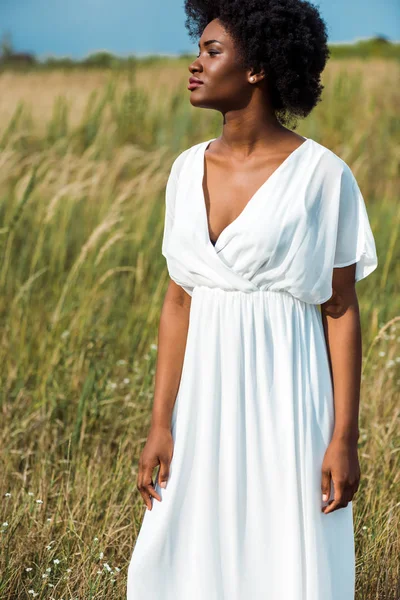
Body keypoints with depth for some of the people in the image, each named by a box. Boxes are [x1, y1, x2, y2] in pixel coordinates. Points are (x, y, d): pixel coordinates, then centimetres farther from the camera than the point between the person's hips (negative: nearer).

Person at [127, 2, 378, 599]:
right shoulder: (189, 169, 5)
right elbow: (178, 302, 7)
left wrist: (345, 438, -10)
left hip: (290, 405, -5)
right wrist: (160, 424, 1)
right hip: (208, 401, 5)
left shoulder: (323, 175, -9)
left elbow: (342, 312, -6)